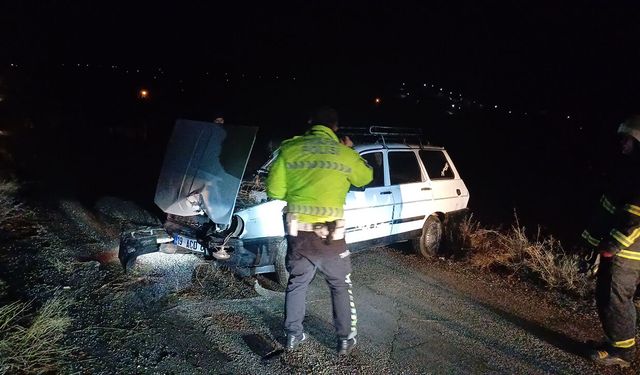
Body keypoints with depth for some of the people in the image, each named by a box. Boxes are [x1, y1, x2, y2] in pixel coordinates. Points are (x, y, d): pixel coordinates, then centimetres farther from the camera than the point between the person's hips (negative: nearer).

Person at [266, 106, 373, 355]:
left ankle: (293, 336, 31)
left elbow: (274, 190, 0)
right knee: (341, 286, 17)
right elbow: (366, 177, 17)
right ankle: (346, 339, 25)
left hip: (298, 232, 2)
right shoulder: (344, 154, -2)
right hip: (330, 235, -1)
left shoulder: (290, 148, 0)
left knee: (297, 283, 21)